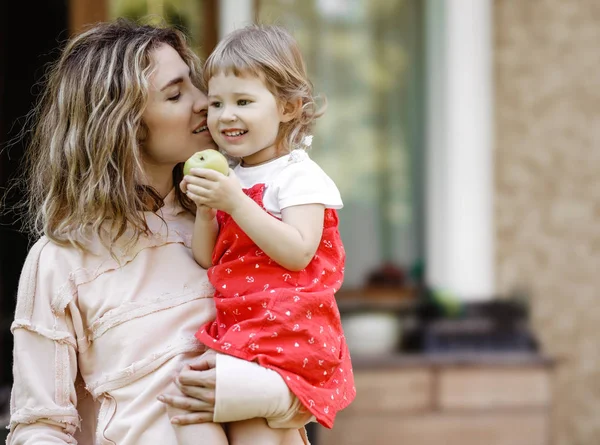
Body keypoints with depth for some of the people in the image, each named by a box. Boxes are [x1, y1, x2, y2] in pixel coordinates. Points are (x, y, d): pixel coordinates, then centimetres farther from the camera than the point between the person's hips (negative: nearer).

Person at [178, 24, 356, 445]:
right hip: (230, 323, 7)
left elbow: (297, 254, -19)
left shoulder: (300, 177, -6)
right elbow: (206, 261, 14)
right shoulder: (229, 180, 16)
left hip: (285, 325, -7)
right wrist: (205, 211, -4)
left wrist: (235, 202, -21)